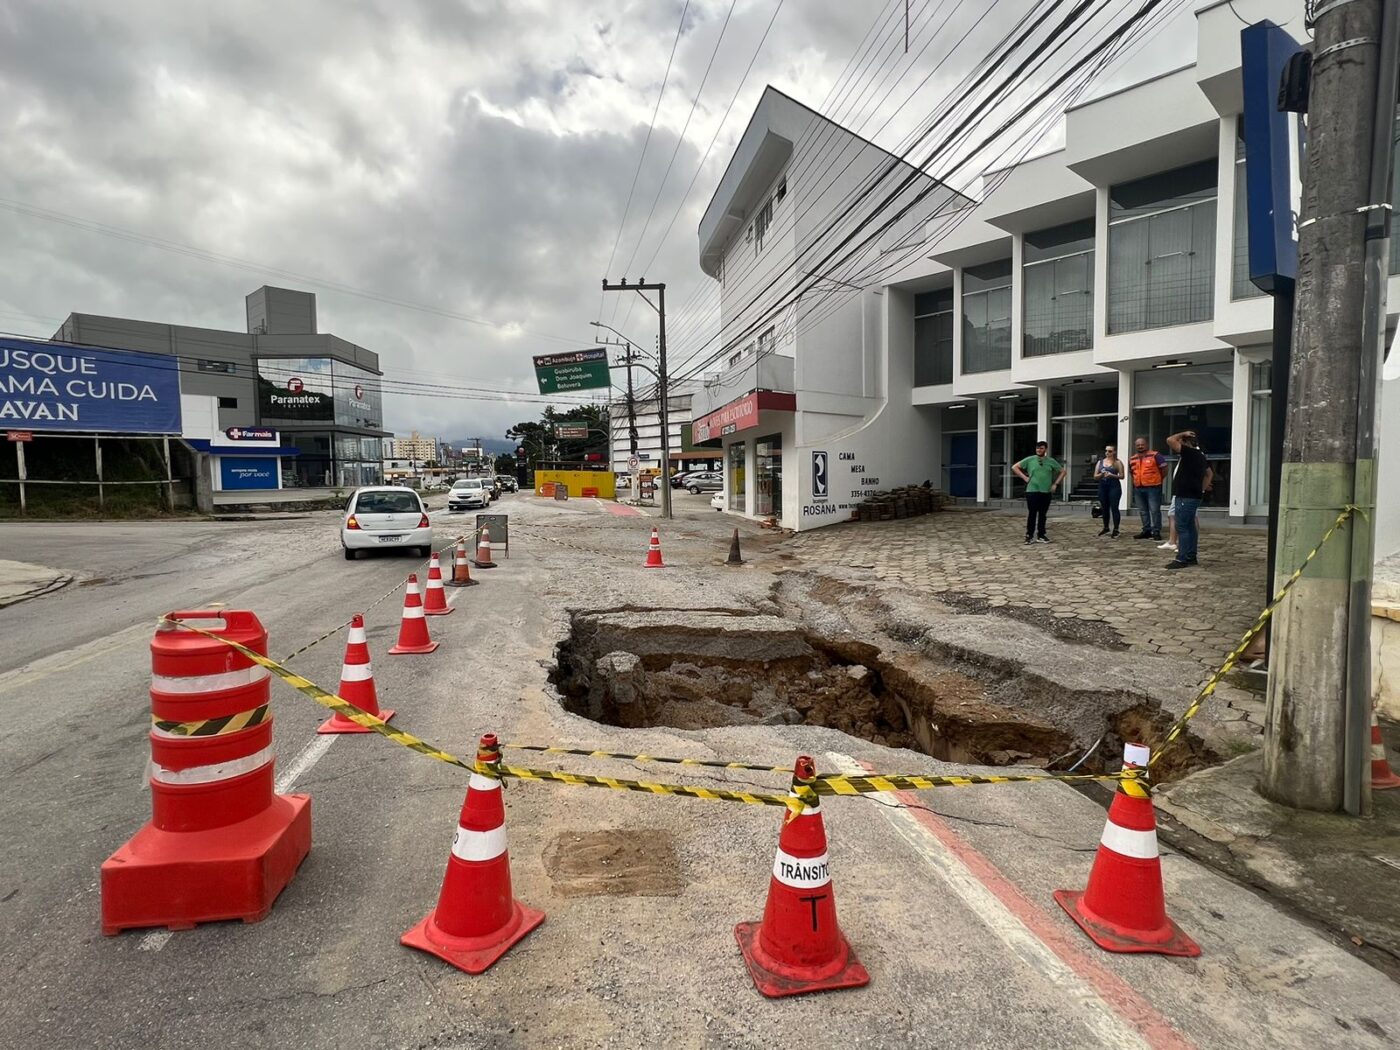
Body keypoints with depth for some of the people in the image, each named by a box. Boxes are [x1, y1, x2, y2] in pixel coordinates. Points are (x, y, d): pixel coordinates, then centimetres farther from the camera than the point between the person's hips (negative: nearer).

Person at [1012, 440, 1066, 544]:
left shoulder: (1051, 461, 7)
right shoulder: (1029, 460, 1)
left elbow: (1062, 471, 16)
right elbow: (1014, 467, 4)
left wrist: (1056, 484, 6)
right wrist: (1024, 477, -3)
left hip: (1046, 492, 2)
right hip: (1032, 491, -2)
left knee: (1042, 514, 9)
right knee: (1032, 514, -3)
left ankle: (1041, 535, 17)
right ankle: (1030, 536, 3)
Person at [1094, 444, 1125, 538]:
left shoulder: (1118, 462, 2)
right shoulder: (1100, 462, 13)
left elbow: (1122, 476, -1)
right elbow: (1095, 477, 11)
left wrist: (1112, 475, -16)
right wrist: (1101, 474, -10)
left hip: (1114, 487, -4)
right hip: (1102, 487, 4)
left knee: (1114, 508, -7)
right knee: (1105, 508, 9)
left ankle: (1116, 530, -4)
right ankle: (1105, 528, 22)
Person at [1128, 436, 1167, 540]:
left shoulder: (1155, 455, -5)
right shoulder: (1132, 459, 12)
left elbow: (1164, 469, -2)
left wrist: (1158, 480, 5)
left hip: (1153, 488, -6)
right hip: (1138, 489, 6)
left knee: (1154, 510, -5)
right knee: (1143, 511, 11)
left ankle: (1156, 531, 0)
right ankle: (1146, 530, 19)